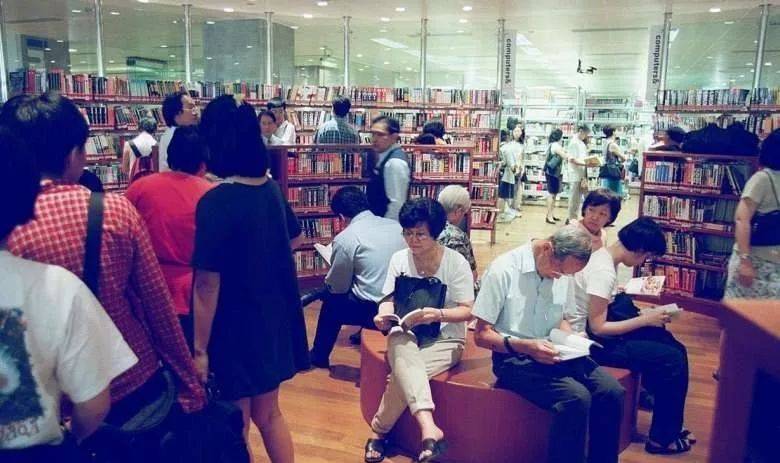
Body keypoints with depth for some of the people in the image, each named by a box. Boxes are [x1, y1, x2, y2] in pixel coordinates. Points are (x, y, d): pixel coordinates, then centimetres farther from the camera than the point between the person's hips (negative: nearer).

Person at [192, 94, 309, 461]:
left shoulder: (215, 202, -21)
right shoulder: (271, 189, 0)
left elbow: (207, 285, -22)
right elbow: (293, 238, 19)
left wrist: (199, 349, -14)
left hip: (235, 331, -7)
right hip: (275, 321, 7)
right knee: (269, 414, 24)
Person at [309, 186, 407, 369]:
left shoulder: (345, 238, -8)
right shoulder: (396, 225, 7)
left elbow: (337, 287, 1)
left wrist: (328, 281, 23)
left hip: (375, 311, -5)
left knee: (332, 301, 21)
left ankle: (319, 356, 39)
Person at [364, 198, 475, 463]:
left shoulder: (456, 262, -10)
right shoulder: (399, 259, 1)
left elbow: (467, 311, -11)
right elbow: (389, 300, 4)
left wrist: (438, 315, -31)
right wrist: (384, 316, -21)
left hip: (445, 339, -2)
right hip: (406, 333, 2)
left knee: (403, 372, -30)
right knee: (402, 353, -36)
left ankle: (379, 430, -11)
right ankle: (428, 428, -45)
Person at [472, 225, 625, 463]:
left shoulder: (564, 273, 3)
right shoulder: (503, 270, -15)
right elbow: (481, 336, -11)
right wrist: (525, 346, -24)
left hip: (552, 352, 6)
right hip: (514, 358, -6)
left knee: (612, 392, -15)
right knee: (576, 397, -28)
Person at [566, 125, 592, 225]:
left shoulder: (582, 143, 13)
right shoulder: (573, 142, -11)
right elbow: (572, 160, -17)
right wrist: (586, 164, -21)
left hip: (582, 175, 8)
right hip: (575, 175, -8)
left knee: (578, 198, 12)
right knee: (574, 198, -1)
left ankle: (573, 218, 21)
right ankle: (571, 219, 8)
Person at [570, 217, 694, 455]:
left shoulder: (604, 256, 4)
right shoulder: (604, 271, -25)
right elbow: (597, 328, -24)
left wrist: (643, 313, 2)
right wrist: (645, 320, -16)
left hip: (596, 331, 10)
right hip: (592, 341, -9)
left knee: (671, 345, 9)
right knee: (674, 360, -9)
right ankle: (663, 437, 6)